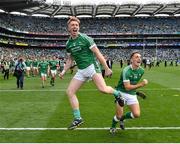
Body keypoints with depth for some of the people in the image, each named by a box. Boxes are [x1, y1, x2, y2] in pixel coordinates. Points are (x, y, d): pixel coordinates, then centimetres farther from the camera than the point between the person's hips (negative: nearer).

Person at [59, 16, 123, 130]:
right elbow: (70, 60, 20)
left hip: (92, 66, -6)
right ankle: (78, 118, 6)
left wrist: (107, 68, -9)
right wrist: (63, 72, 7)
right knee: (70, 91, -3)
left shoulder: (85, 38, -9)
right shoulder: (68, 43, 9)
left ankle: (117, 93, 9)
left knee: (103, 89, -25)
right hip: (81, 70, 6)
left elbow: (98, 54, -8)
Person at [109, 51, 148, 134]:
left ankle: (122, 118, 23)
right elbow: (127, 87, -25)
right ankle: (113, 127, 30)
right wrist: (141, 85, -29)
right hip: (122, 93, -5)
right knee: (119, 116, -5)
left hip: (132, 94, 5)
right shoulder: (126, 71, -23)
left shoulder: (141, 71, -3)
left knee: (136, 114, -9)